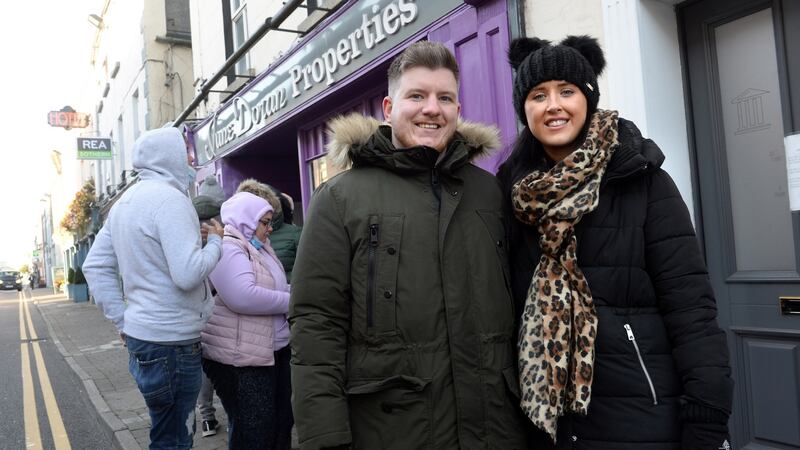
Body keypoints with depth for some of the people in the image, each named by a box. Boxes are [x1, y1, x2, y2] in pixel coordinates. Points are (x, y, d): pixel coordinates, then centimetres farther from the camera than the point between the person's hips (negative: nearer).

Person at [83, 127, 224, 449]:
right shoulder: (170, 198, -16)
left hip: (142, 331, 9)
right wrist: (216, 242, -8)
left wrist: (122, 321, 13)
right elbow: (188, 274, -25)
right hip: (171, 339, -9)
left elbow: (95, 266, 13)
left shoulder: (125, 201, 12)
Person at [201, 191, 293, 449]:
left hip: (275, 350, 9)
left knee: (282, 421, 20)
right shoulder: (226, 248, -17)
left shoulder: (259, 248, 14)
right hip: (240, 359, -9)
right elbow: (243, 296, -31)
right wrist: (290, 301, -19)